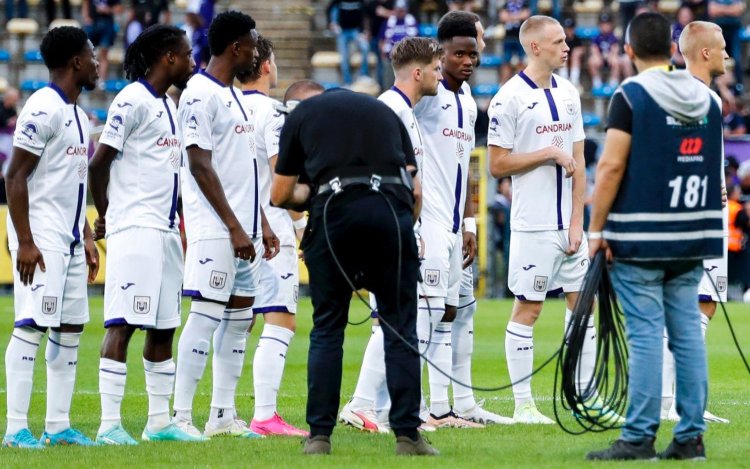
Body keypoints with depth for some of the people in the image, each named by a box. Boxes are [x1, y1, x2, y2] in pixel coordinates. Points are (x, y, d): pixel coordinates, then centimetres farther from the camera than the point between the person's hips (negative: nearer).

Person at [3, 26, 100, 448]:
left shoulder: (77, 115, 16)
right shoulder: (44, 109, -13)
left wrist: (87, 237, 20)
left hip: (69, 239, 10)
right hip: (40, 237, -10)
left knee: (70, 327, 8)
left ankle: (58, 426, 12)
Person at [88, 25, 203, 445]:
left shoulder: (168, 106, 18)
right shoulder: (133, 101, -9)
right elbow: (99, 163, -10)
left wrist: (178, 224, 17)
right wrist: (105, 217, -1)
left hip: (166, 230, 9)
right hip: (135, 229, -9)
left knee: (163, 327, 11)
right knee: (123, 324, -11)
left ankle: (160, 422, 16)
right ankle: (110, 424, -12)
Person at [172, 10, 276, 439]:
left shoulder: (235, 95, 18)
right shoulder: (201, 95, -11)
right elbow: (200, 166, -16)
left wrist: (262, 223, 18)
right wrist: (234, 227, -18)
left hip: (244, 231, 9)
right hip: (215, 230, -9)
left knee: (240, 318, 9)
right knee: (206, 316, -11)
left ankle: (223, 416, 13)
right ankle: (181, 416, -10)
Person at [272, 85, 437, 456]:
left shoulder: (301, 115, 21)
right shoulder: (385, 113, 28)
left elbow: (280, 195, 21)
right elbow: (416, 191, 21)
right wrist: (402, 229, 30)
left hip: (335, 208, -1)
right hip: (392, 208, 1)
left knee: (327, 328, 9)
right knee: (400, 329, 5)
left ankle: (320, 435, 6)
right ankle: (407, 435, 2)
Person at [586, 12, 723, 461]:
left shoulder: (631, 96, -8)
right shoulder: (707, 99, 11)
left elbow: (611, 166, -12)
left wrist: (597, 229, -6)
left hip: (640, 239, -5)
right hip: (693, 239, 5)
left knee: (645, 335, -5)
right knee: (688, 332, 7)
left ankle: (639, 437, -5)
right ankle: (691, 436, 7)